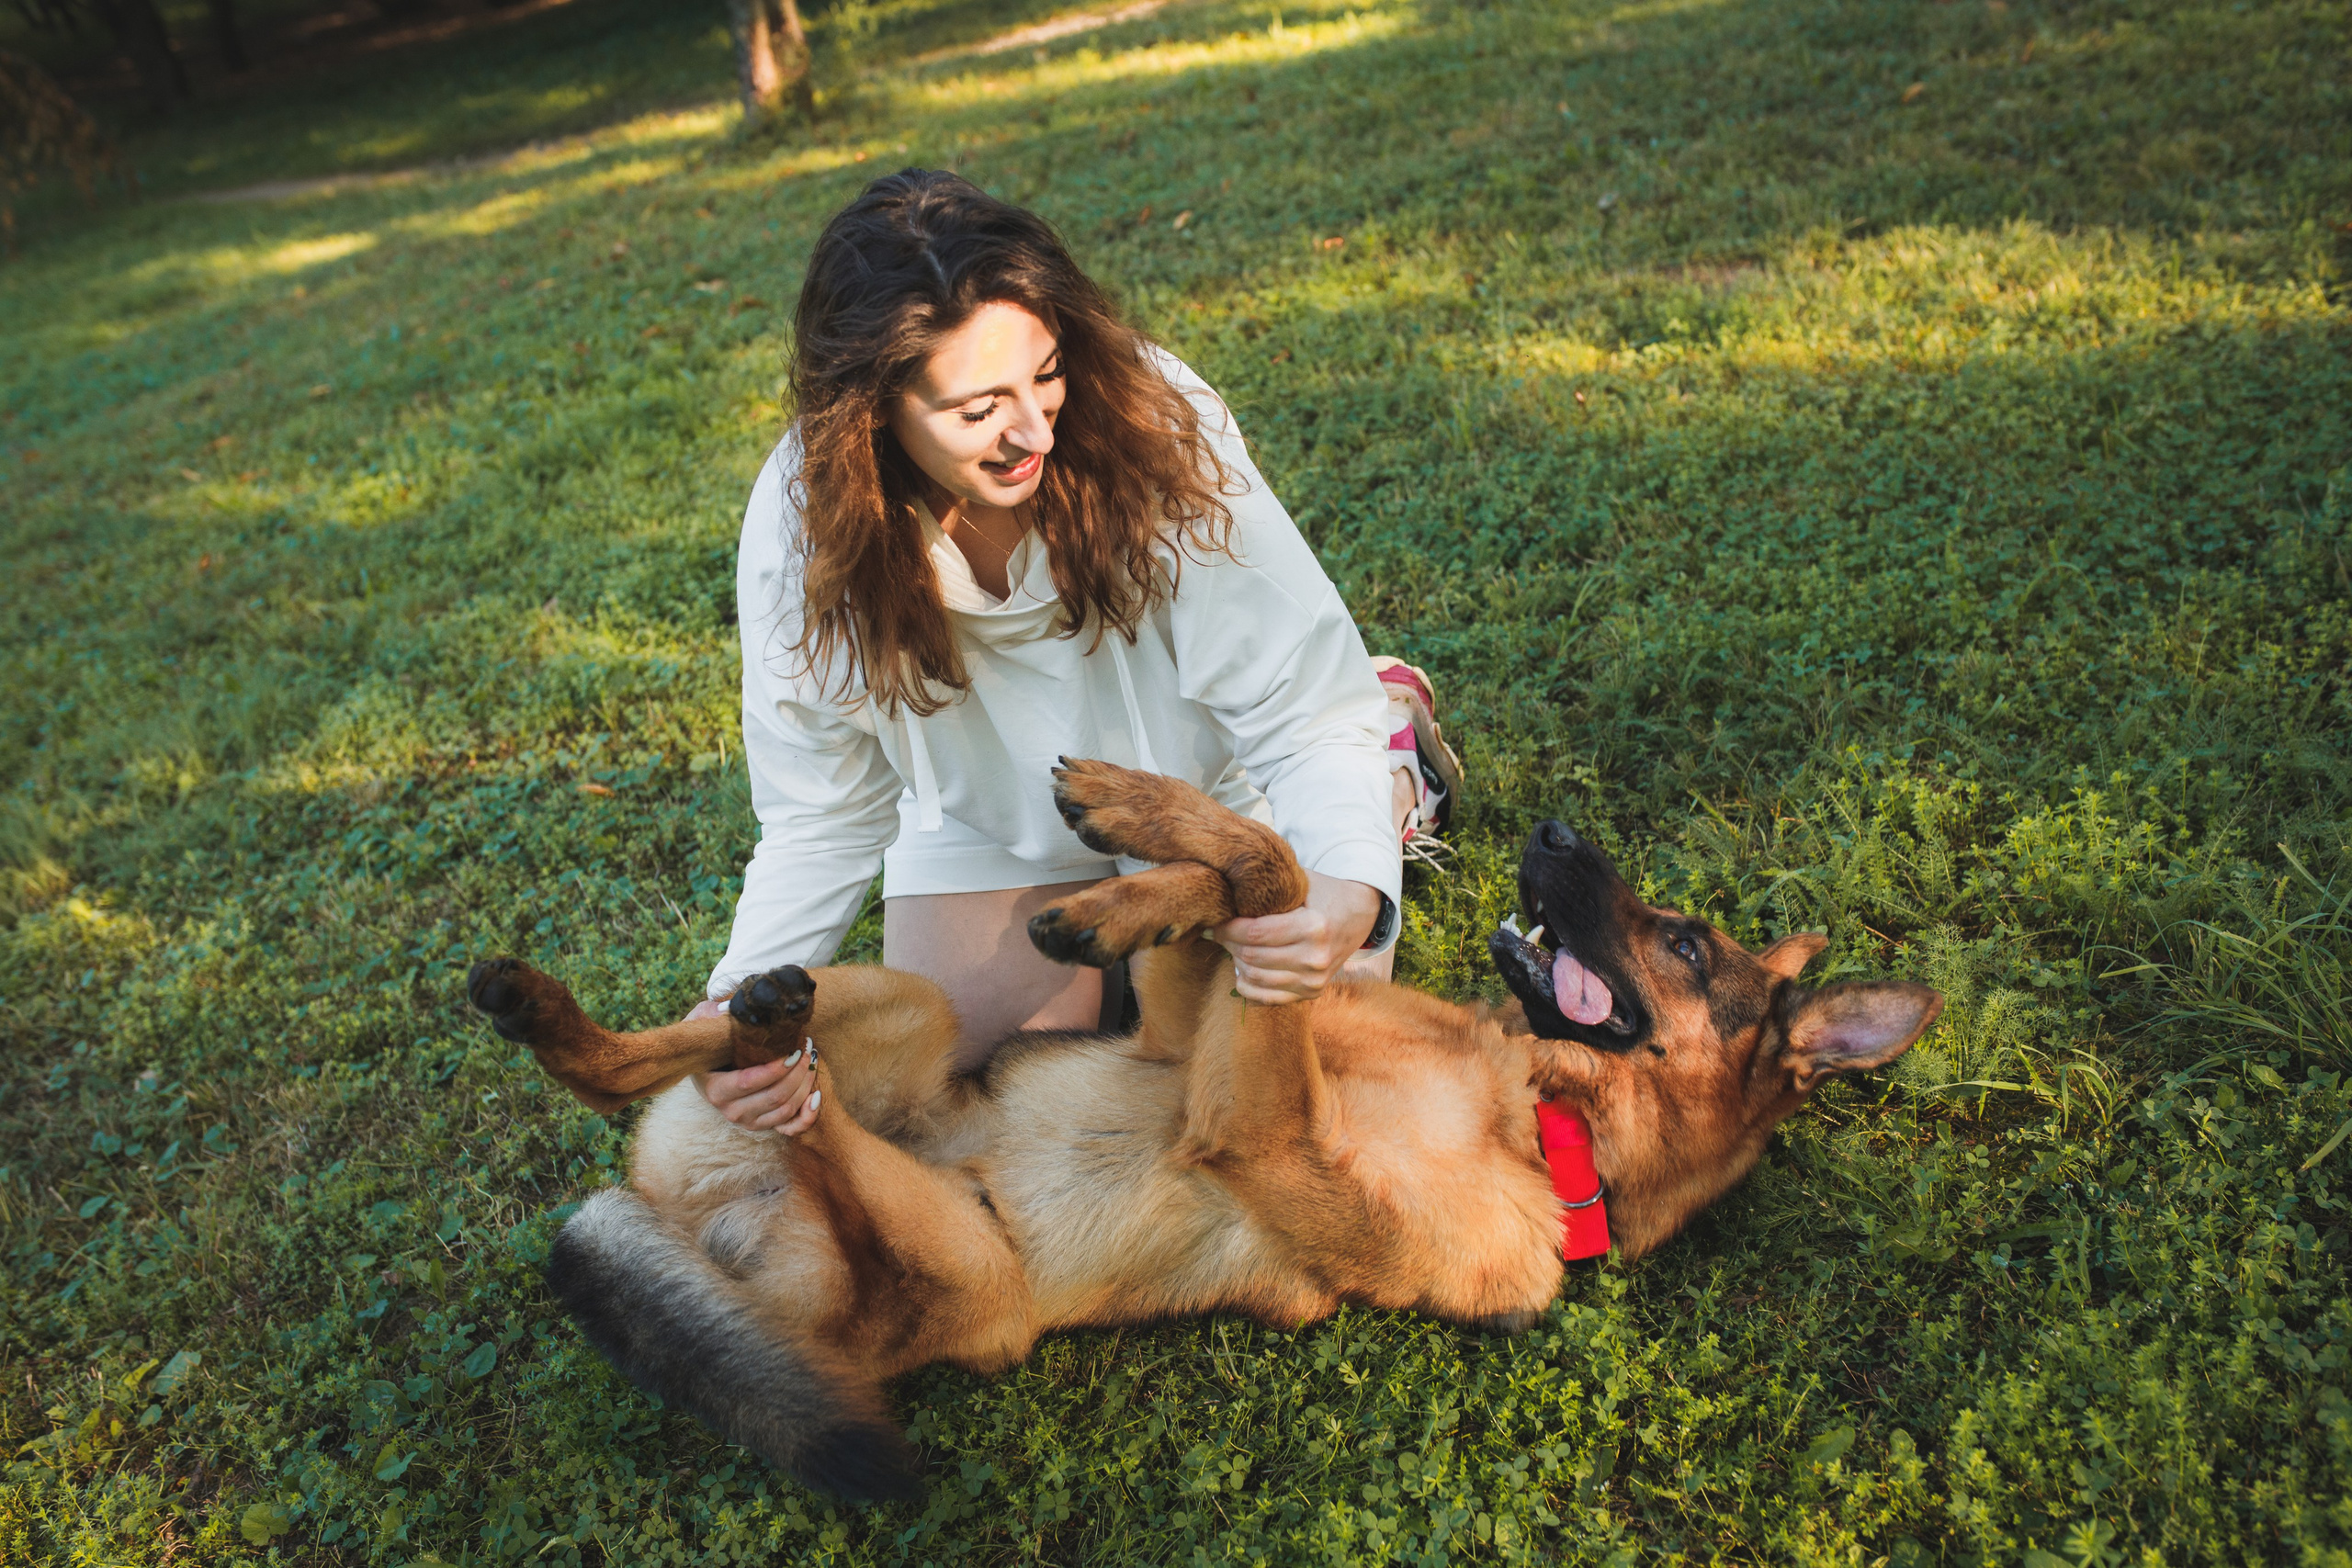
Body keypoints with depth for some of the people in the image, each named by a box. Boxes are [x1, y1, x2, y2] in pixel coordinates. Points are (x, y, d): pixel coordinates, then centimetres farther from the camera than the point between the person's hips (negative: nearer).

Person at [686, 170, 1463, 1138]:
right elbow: (823, 816, -17)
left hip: (1215, 787, -2)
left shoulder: (1157, 426, -33)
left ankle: (1394, 745, 18)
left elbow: (1307, 714, -32)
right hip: (989, 830, 2)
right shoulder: (802, 526, -26)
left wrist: (1351, 891, -53)